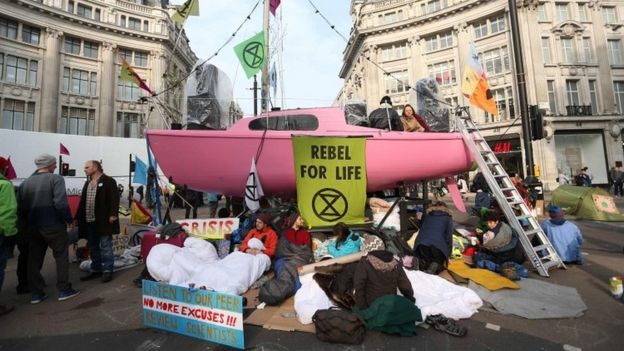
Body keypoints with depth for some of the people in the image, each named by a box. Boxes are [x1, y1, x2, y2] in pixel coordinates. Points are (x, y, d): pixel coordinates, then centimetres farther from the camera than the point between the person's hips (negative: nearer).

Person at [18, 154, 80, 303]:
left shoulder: (25, 182, 9)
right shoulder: (56, 179, -10)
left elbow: (19, 208, 8)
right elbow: (60, 203, -21)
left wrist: (28, 223, 17)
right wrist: (69, 219, -11)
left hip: (33, 227, 6)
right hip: (53, 225, -6)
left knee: (34, 259, 13)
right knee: (61, 256, 4)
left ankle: (36, 293, 19)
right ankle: (64, 290, 7)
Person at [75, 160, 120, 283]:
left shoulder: (108, 181, -6)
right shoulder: (87, 183, 19)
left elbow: (114, 199, -14)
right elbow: (82, 202, 21)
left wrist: (113, 214, -22)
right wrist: (78, 218, 17)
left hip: (103, 221, -8)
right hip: (89, 221, 8)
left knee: (105, 246, -2)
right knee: (93, 247, 14)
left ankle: (107, 270, 6)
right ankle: (95, 269, 25)